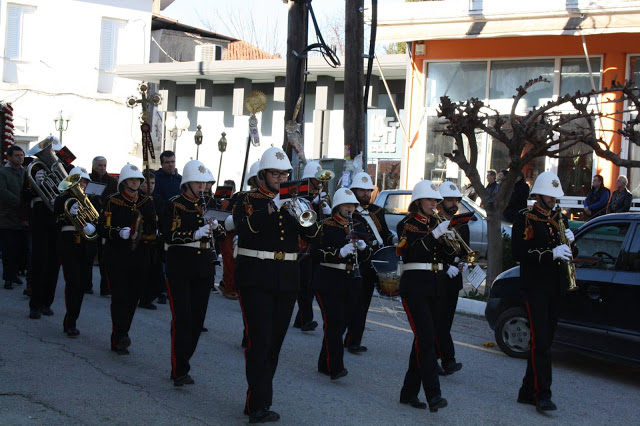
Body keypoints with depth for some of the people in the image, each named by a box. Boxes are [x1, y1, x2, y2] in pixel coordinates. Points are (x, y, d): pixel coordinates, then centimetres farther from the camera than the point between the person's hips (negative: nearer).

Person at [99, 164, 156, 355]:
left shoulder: (147, 202, 10)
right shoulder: (113, 201, -1)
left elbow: (153, 228, 16)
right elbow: (103, 229, -5)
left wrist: (154, 232, -6)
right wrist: (119, 232, -22)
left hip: (139, 258, 4)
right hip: (117, 257, -4)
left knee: (132, 299, 5)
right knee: (120, 297, -12)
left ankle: (118, 341, 14)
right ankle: (121, 336, -19)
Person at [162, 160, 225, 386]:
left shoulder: (209, 203, 10)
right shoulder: (175, 204, -4)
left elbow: (222, 232, 12)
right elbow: (169, 235, -13)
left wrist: (215, 225, -9)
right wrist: (196, 234, -23)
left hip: (204, 267, 5)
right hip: (180, 267, -5)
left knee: (197, 319, 6)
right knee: (182, 318, -10)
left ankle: (181, 364, 18)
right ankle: (179, 371, -7)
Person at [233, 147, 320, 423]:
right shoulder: (249, 200, 1)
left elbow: (312, 235, 3)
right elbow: (244, 228, -19)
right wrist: (269, 207, -27)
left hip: (286, 281, 5)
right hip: (256, 279, -5)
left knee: (274, 343, 9)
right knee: (260, 341, -12)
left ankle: (256, 401, 21)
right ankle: (259, 407, -11)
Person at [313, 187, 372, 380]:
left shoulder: (359, 227, 13)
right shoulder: (326, 226, -3)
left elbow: (366, 256, 13)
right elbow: (318, 253, -12)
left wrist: (362, 247, -10)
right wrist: (340, 252, -25)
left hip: (352, 282, 5)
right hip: (329, 282, -5)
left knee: (341, 323, 8)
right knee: (334, 322, -14)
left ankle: (325, 364, 19)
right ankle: (335, 368, -18)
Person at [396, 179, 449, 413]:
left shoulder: (435, 223, 16)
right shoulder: (406, 225, -3)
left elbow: (441, 254, 13)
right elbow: (411, 250, -21)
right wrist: (435, 234, -28)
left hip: (434, 285, 7)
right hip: (413, 284, -7)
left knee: (423, 338, 8)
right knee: (426, 337, -16)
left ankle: (409, 392, 17)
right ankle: (433, 395, -20)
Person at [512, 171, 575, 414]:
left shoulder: (560, 218, 15)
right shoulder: (524, 218, -4)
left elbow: (565, 252, 19)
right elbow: (518, 253, -15)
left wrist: (569, 242, -3)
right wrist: (550, 254, -23)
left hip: (556, 288, 6)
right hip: (535, 287, -6)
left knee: (543, 341, 10)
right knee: (541, 341, -12)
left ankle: (528, 392, 18)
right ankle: (542, 395, -14)